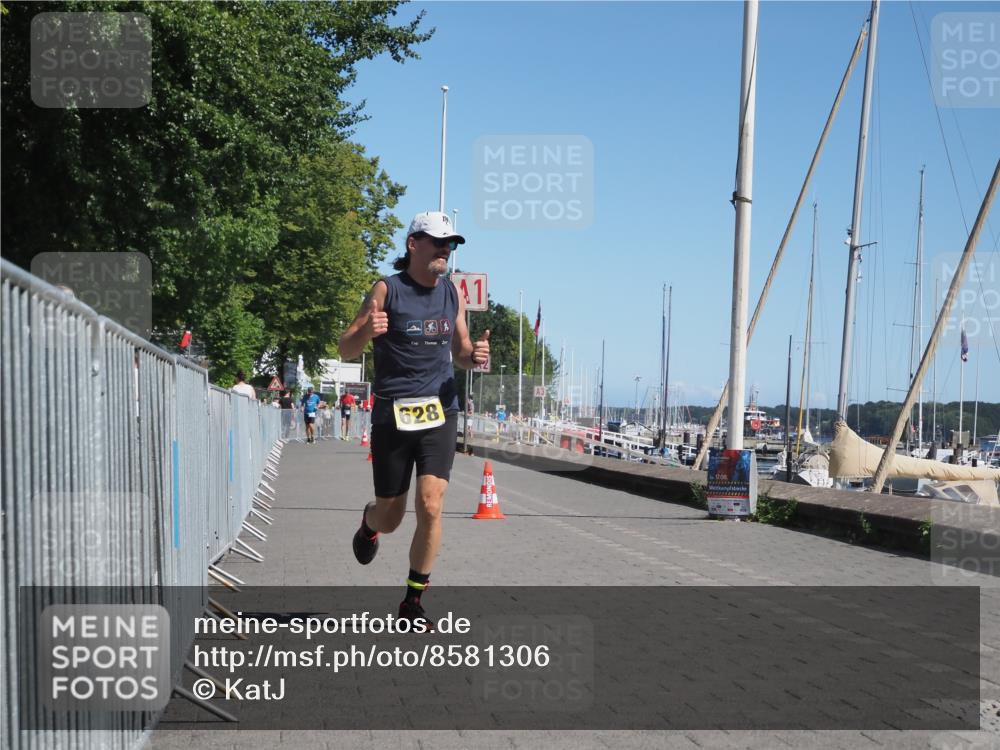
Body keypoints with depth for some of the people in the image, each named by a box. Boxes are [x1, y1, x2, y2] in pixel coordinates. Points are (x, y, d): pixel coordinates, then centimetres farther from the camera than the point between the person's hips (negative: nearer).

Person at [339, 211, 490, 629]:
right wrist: (366, 331, -25)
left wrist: (473, 355, -3)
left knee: (430, 507, -12)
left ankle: (413, 603, 2)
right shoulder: (387, 291, -4)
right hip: (392, 414, -2)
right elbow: (346, 351, -3)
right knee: (390, 519, 7)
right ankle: (369, 522, 46)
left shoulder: (452, 294, 9)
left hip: (439, 411, 3)